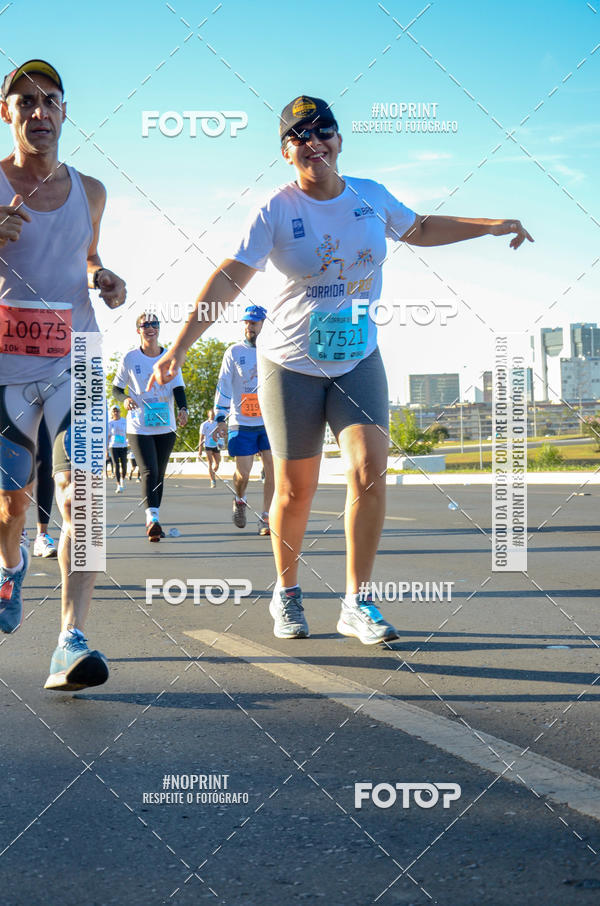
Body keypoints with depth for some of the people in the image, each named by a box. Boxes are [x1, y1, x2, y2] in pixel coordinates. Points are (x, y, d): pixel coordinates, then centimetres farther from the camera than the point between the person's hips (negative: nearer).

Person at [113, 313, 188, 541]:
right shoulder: (129, 358, -1)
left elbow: (178, 389, 5)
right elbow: (116, 388, 5)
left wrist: (183, 409, -14)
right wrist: (125, 398, -17)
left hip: (166, 427, 3)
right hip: (139, 426, -3)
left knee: (159, 475, 9)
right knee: (149, 472, -18)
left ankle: (153, 522, 20)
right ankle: (152, 518, -26)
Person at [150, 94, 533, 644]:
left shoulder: (371, 196, 3)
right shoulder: (277, 211, -10)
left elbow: (419, 230, 22)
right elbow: (228, 280, -15)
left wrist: (489, 226, 16)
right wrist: (180, 346, -24)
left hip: (358, 358, 3)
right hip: (291, 362, -3)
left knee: (369, 471, -14)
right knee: (295, 491, 1)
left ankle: (357, 604, -3)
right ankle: (287, 594, 24)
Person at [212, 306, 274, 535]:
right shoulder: (234, 352, 1)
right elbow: (223, 386, 0)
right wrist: (220, 418, -7)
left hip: (270, 422, 2)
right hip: (242, 423, -2)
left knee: (273, 468, -9)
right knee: (243, 472, -3)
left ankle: (266, 518, 0)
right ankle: (240, 500, 30)